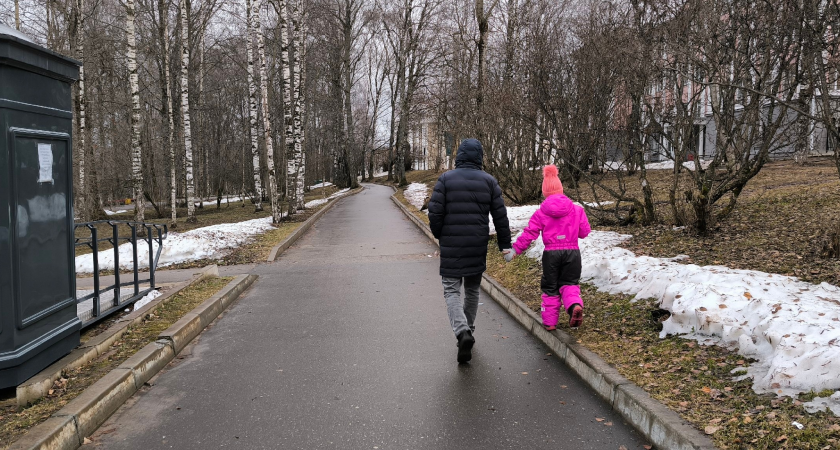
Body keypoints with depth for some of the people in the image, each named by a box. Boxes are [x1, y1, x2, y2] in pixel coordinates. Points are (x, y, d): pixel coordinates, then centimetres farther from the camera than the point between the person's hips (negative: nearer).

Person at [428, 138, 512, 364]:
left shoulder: (445, 179, -5)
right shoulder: (489, 181, 2)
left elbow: (435, 212, -9)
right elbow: (500, 216, 1)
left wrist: (440, 235, 9)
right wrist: (505, 244, 9)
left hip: (451, 246, -2)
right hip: (478, 246, 3)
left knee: (451, 290, 2)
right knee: (472, 289, 19)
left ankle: (462, 332, -19)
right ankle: (468, 329, 28)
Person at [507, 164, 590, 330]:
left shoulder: (541, 213, -4)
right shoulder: (577, 210, 1)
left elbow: (529, 234, -5)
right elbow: (584, 232, 6)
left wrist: (515, 249, 1)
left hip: (551, 253, -1)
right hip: (572, 251, 1)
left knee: (550, 287, 13)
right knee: (569, 283, 14)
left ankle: (550, 322, 15)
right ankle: (575, 305, -18)